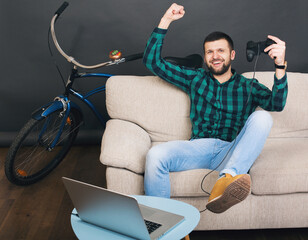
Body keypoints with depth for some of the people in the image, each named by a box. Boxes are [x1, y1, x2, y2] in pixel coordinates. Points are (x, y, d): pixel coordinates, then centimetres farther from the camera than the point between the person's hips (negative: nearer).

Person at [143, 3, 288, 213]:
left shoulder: (248, 86, 17)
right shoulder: (195, 79, 20)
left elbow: (276, 104, -3)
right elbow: (153, 62, 16)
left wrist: (280, 65, -19)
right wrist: (166, 20, 9)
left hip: (231, 151, 0)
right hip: (199, 147, 1)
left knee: (262, 118, -29)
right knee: (156, 155, -30)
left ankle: (226, 180, -49)